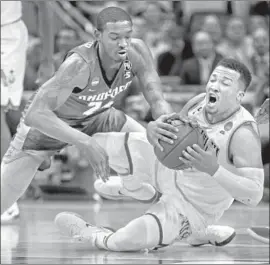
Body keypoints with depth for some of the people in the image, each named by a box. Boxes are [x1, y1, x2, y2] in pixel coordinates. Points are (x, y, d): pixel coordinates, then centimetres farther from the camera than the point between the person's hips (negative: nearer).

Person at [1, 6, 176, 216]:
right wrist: (86, 143, -54)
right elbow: (35, 115, -46)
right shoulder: (80, 64, -41)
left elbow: (157, 101, -23)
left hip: (96, 117, 5)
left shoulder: (137, 52, -26)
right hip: (46, 123, -5)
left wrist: (165, 124, -47)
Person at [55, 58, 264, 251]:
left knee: (122, 242, -11)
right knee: (100, 144, -4)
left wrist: (214, 169, -47)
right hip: (173, 169, 6)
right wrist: (154, 129, -25)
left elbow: (254, 195, -35)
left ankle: (88, 235, 19)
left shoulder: (244, 135, -32)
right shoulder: (198, 103, -12)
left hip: (195, 207, -6)